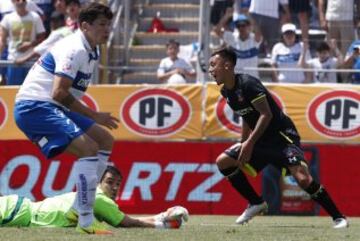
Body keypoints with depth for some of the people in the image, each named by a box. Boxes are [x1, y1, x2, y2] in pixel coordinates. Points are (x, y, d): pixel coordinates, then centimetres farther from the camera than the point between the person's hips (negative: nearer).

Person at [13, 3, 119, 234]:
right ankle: (85, 221, -23)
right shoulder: (74, 50, -18)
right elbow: (58, 93, -25)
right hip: (35, 106, -10)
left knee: (105, 140, 13)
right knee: (89, 148, -23)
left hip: (52, 108, 10)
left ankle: (80, 207, 13)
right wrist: (94, 116, -20)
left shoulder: (91, 52, 13)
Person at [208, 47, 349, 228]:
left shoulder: (247, 83, -19)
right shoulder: (226, 91, 7)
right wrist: (243, 144, 17)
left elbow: (266, 114, -21)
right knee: (223, 162, -1)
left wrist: (250, 143, -24)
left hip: (282, 136, -9)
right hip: (261, 142, 9)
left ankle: (338, 218, -16)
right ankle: (256, 203, 11)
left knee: (302, 178, -26)